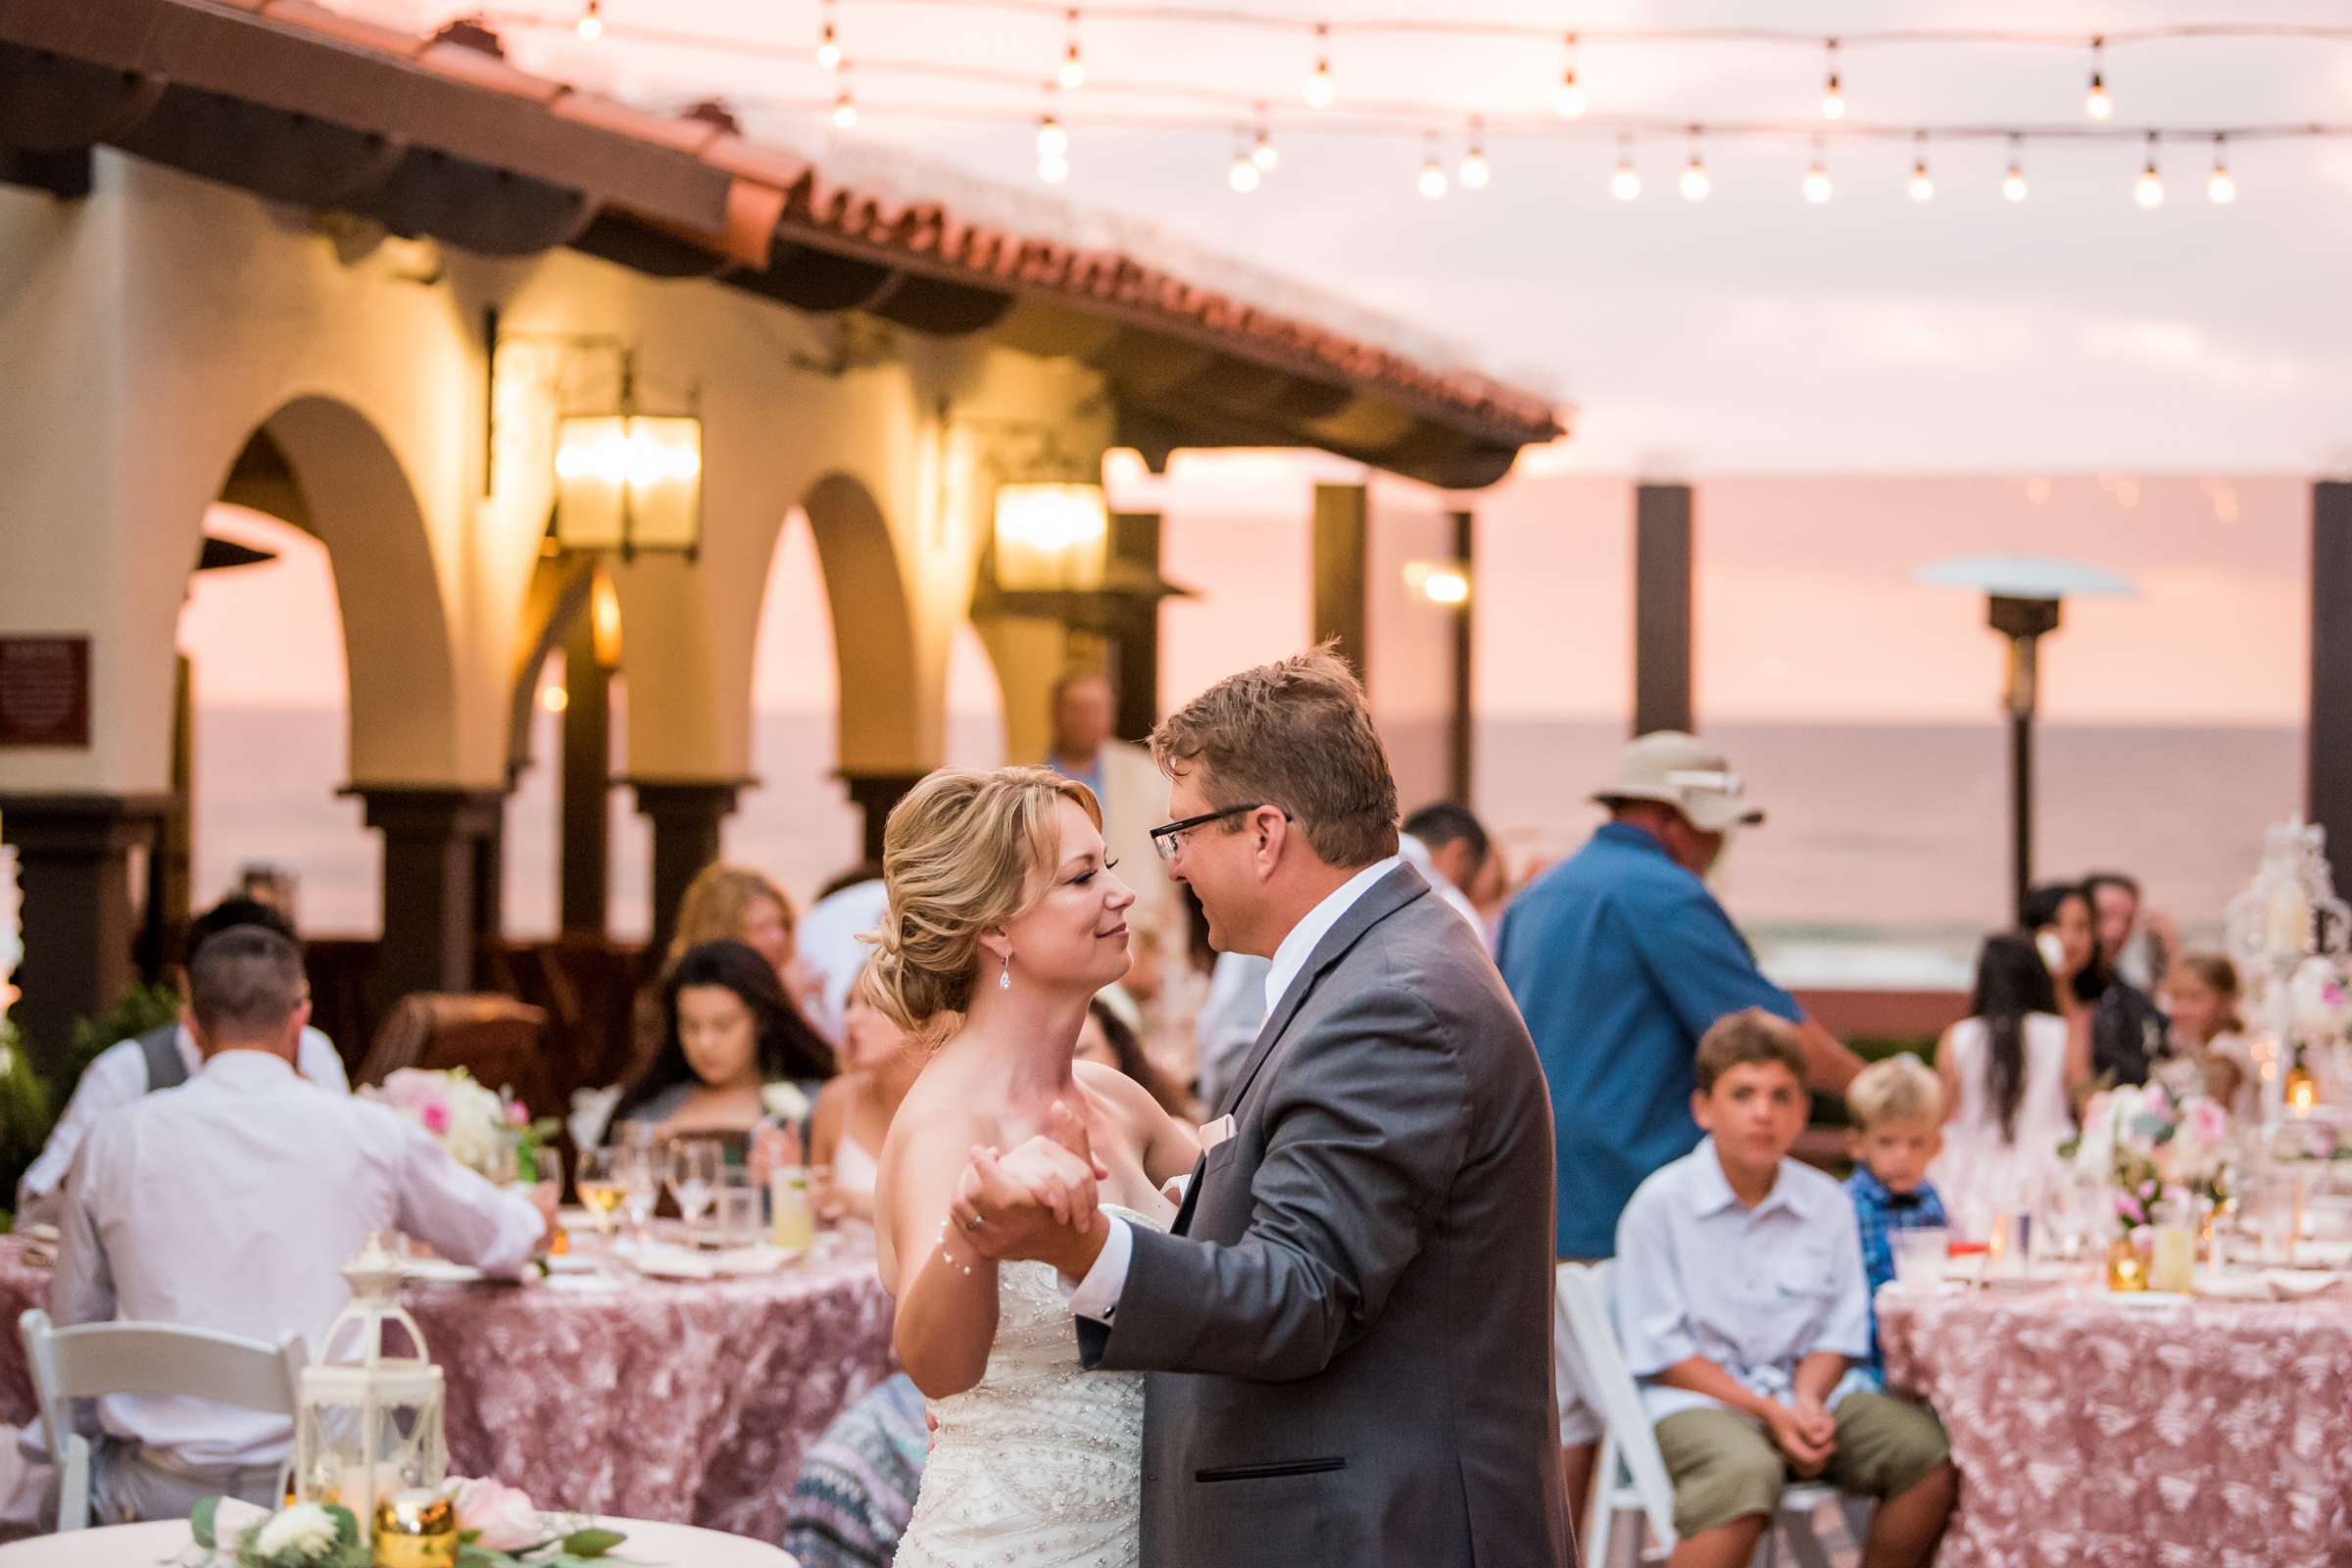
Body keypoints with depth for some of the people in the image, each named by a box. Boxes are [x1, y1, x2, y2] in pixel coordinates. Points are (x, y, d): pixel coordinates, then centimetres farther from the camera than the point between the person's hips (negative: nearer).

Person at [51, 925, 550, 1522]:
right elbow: (501, 1245, 17)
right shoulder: (368, 1133, 0)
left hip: (158, 1494, 1)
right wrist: (537, 1212, 42)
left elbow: (72, 1319, 11)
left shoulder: (115, 1141, 0)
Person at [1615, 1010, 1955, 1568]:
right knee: (1745, 1473, -38)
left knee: (1927, 1450, -18)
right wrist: (1768, 1411, -14)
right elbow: (1659, 1349, -7)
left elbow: (1837, 1332, 11)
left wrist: (1807, 1402, -11)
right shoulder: (1660, 1204, -6)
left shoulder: (1827, 1203, 7)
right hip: (1695, 1397, -5)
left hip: (1802, 1394, 5)